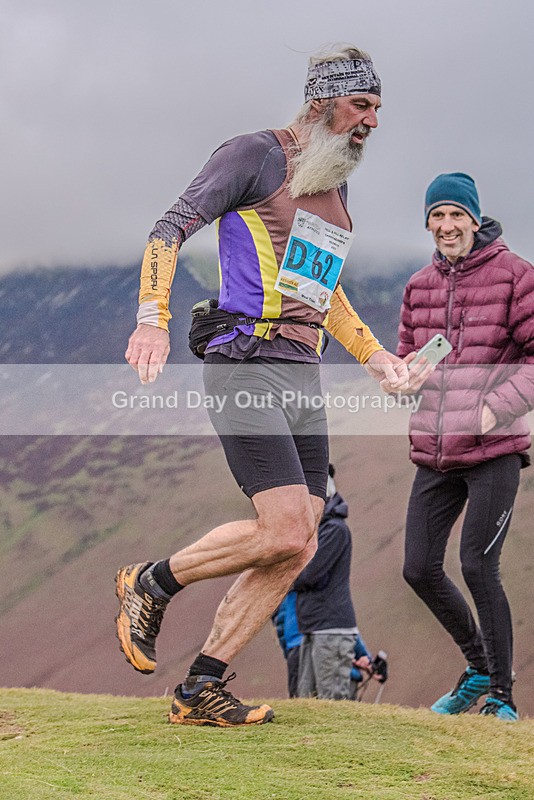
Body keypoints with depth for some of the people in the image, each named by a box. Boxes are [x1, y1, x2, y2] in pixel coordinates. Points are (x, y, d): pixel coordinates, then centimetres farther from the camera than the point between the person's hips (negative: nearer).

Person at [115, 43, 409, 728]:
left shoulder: (336, 186, 22)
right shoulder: (255, 155, -2)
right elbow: (171, 228, -9)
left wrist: (372, 354, 24)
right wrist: (152, 319, -23)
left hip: (304, 377, 8)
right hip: (246, 364, -8)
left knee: (298, 550, -1)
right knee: (285, 533, -19)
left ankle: (201, 691, 6)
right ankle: (151, 582, 4)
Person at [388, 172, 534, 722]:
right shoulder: (419, 286, 12)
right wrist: (405, 373, -4)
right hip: (435, 451, 6)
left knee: (478, 566, -14)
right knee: (420, 569, 5)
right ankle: (479, 668, 27)